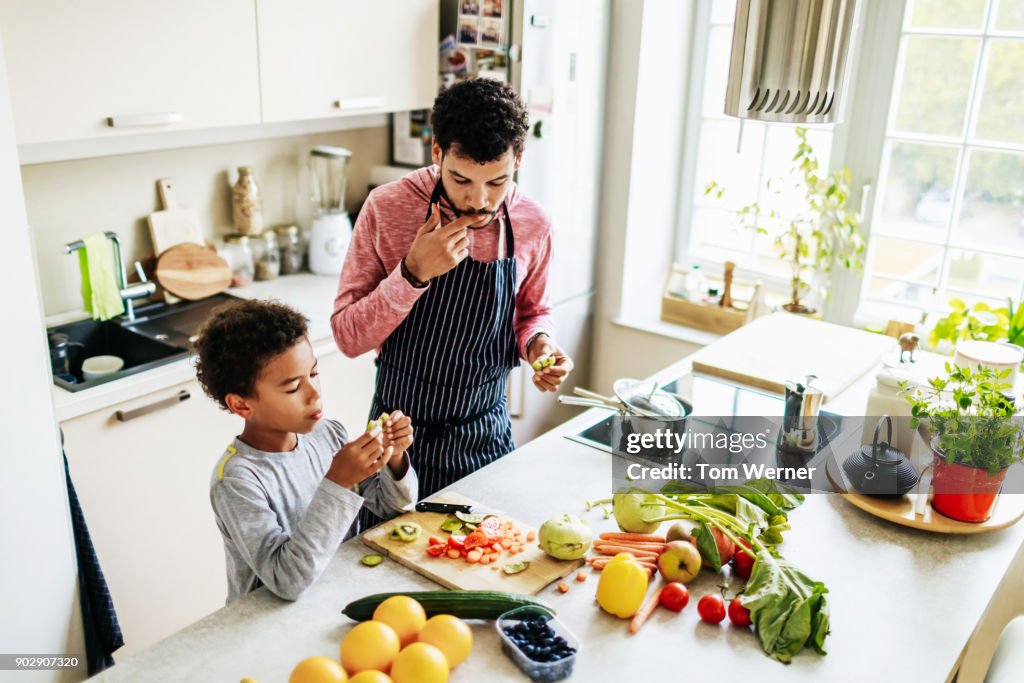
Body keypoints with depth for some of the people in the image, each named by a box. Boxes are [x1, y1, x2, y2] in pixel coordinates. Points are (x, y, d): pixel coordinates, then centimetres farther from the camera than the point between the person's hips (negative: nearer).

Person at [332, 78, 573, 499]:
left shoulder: (533, 226, -9)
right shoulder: (387, 208, -16)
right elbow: (348, 337, -15)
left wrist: (537, 343, -13)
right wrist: (413, 274, -29)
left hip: (486, 434, 2)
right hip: (399, 432, -2)